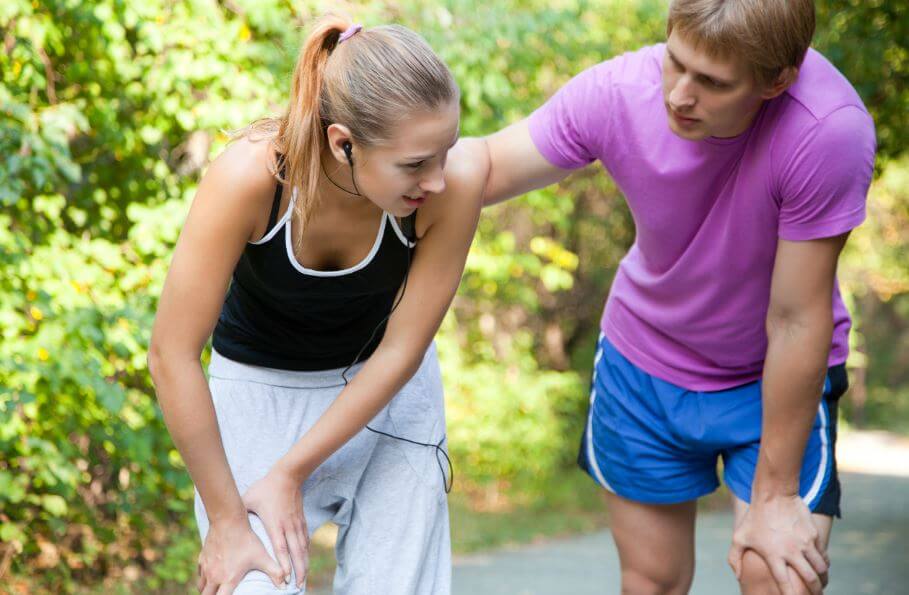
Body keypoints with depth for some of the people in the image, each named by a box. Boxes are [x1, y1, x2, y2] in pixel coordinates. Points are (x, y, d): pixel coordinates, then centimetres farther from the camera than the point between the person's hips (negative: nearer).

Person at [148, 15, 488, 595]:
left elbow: (402, 350, -17)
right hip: (262, 390, -2)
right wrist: (225, 518, -18)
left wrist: (290, 474, -15)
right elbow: (172, 353, -25)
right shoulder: (251, 173, -33)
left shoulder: (454, 184, -28)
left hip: (386, 389, 2)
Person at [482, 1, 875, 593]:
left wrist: (774, 496, -18)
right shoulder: (615, 92, -26)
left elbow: (797, 322, -27)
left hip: (781, 379, -3)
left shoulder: (831, 130, -35)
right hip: (644, 363, 3)